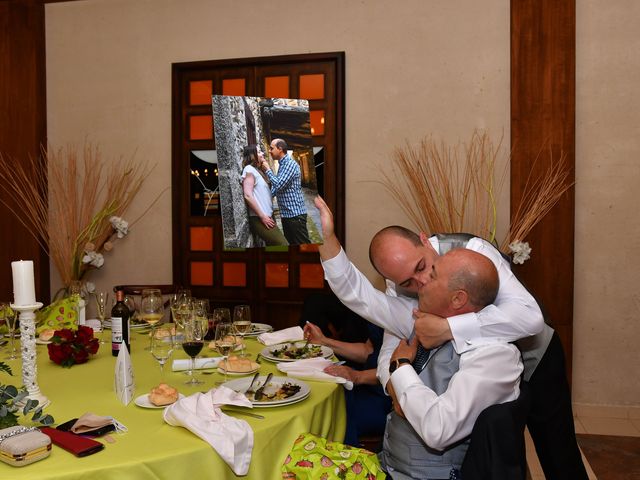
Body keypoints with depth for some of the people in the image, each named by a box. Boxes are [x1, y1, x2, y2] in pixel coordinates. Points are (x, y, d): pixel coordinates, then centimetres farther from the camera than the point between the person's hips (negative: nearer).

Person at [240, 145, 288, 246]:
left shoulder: (257, 170, 20)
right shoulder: (249, 169, -7)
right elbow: (248, 196, -17)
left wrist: (267, 216, 13)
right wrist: (262, 216, -17)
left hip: (267, 217, 9)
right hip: (259, 219, -9)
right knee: (283, 245, -16)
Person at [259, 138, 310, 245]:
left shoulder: (290, 164, -13)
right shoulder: (282, 165, 17)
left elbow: (279, 185, -20)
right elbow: (276, 189, 21)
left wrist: (267, 170, -8)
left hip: (295, 214, -10)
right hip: (286, 214, 10)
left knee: (303, 245, -6)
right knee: (290, 244, 14)